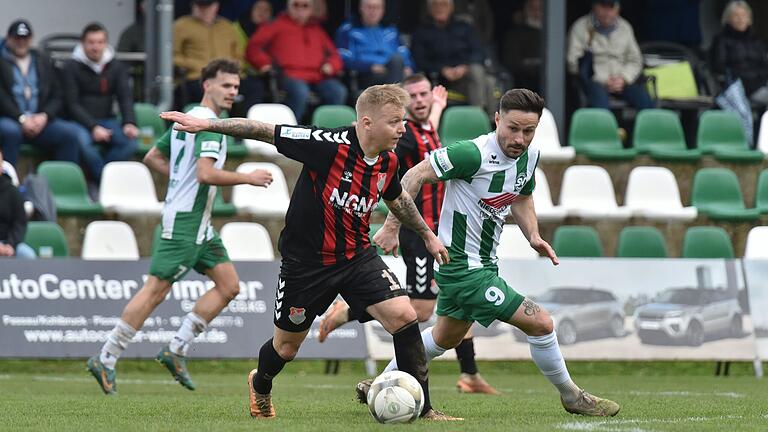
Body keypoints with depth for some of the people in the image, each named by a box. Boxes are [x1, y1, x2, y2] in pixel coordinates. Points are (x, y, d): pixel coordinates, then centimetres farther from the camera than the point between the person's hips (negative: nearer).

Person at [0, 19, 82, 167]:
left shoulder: (43, 61, 18)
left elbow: (57, 97, 14)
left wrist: (44, 116, -6)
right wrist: (21, 119, -16)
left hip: (40, 121, 4)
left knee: (71, 132, -22)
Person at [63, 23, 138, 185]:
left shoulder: (117, 67, 10)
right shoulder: (72, 67, -1)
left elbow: (125, 97, 3)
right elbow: (72, 104, -7)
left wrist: (129, 123, -18)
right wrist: (93, 128, -21)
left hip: (106, 119, 3)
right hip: (80, 121, -3)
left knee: (130, 141, -28)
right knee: (82, 141, -38)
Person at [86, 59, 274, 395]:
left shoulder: (187, 119, 15)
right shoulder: (208, 123, -16)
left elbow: (152, 157, 21)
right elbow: (206, 174, -27)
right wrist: (247, 178, -18)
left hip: (199, 225, 10)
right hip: (184, 220, -10)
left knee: (229, 285, 7)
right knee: (155, 291, -7)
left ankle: (176, 350, 8)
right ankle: (105, 360, -1)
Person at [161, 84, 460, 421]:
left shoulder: (388, 162, -6)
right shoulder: (331, 145, -27)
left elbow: (397, 199, 18)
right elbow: (266, 132, -21)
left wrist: (426, 234, 28)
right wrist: (206, 125, -22)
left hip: (357, 256, 4)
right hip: (306, 262, -4)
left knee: (404, 316, -15)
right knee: (287, 346, 12)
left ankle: (423, 408, -5)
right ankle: (260, 387, 48)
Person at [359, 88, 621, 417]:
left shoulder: (529, 156, 1)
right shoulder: (473, 154, -25)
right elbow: (416, 175, -21)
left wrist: (533, 235, 3)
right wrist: (391, 227, -22)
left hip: (485, 265, 10)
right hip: (465, 269, -10)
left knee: (446, 338, 27)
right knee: (540, 323, -9)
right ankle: (571, 397, 9)